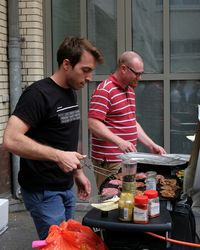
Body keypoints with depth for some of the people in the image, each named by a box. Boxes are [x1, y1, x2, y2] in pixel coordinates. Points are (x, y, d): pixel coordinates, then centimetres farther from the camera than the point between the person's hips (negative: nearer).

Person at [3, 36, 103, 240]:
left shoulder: (71, 93, 9)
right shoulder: (38, 94, -18)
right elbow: (11, 140, -27)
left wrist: (78, 172, 14)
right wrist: (58, 156, -30)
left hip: (66, 187, 8)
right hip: (43, 191, -8)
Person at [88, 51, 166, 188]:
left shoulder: (130, 90, 16)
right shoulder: (104, 91, -14)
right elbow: (93, 124, -22)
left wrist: (151, 145, 14)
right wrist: (119, 142, -32)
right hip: (110, 162, -9)